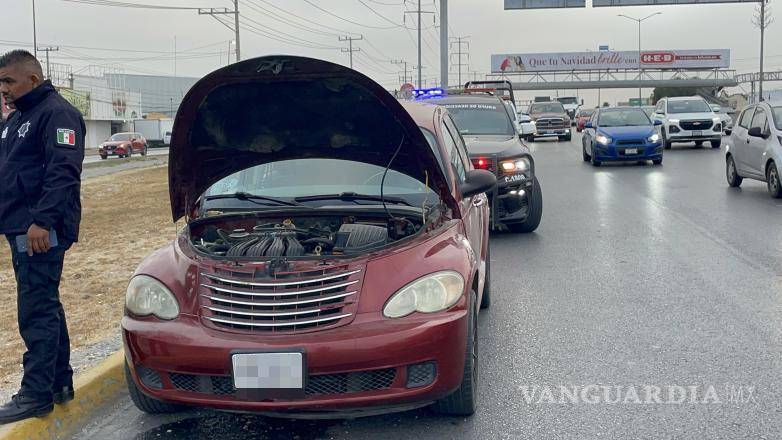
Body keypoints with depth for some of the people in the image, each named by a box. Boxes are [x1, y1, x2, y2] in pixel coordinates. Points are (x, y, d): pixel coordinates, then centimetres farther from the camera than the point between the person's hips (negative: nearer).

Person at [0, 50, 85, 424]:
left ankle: (36, 395, -2)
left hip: (40, 231, -10)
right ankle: (59, 382, 24)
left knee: (36, 312, -8)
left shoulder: (56, 114, -11)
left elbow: (63, 173, -22)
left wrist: (42, 220, -29)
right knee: (45, 308, 14)